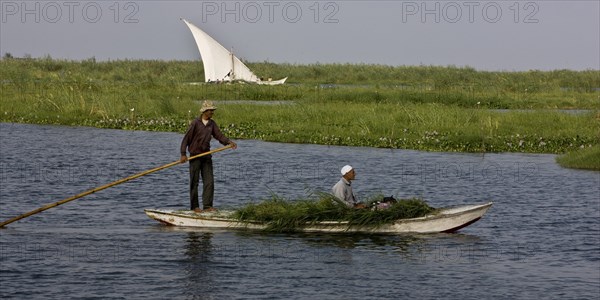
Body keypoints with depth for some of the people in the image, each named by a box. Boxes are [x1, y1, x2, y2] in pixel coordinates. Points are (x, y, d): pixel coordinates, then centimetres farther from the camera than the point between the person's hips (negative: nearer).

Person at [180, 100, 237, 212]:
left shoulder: (212, 124, 7)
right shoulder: (196, 123, -9)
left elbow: (219, 135, -2)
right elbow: (186, 138, -8)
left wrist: (229, 142, -21)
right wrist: (183, 154, -14)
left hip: (206, 156, 5)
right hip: (195, 156, -5)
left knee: (209, 181, 0)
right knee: (194, 182, 1)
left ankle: (207, 205, 2)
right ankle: (194, 206, 6)